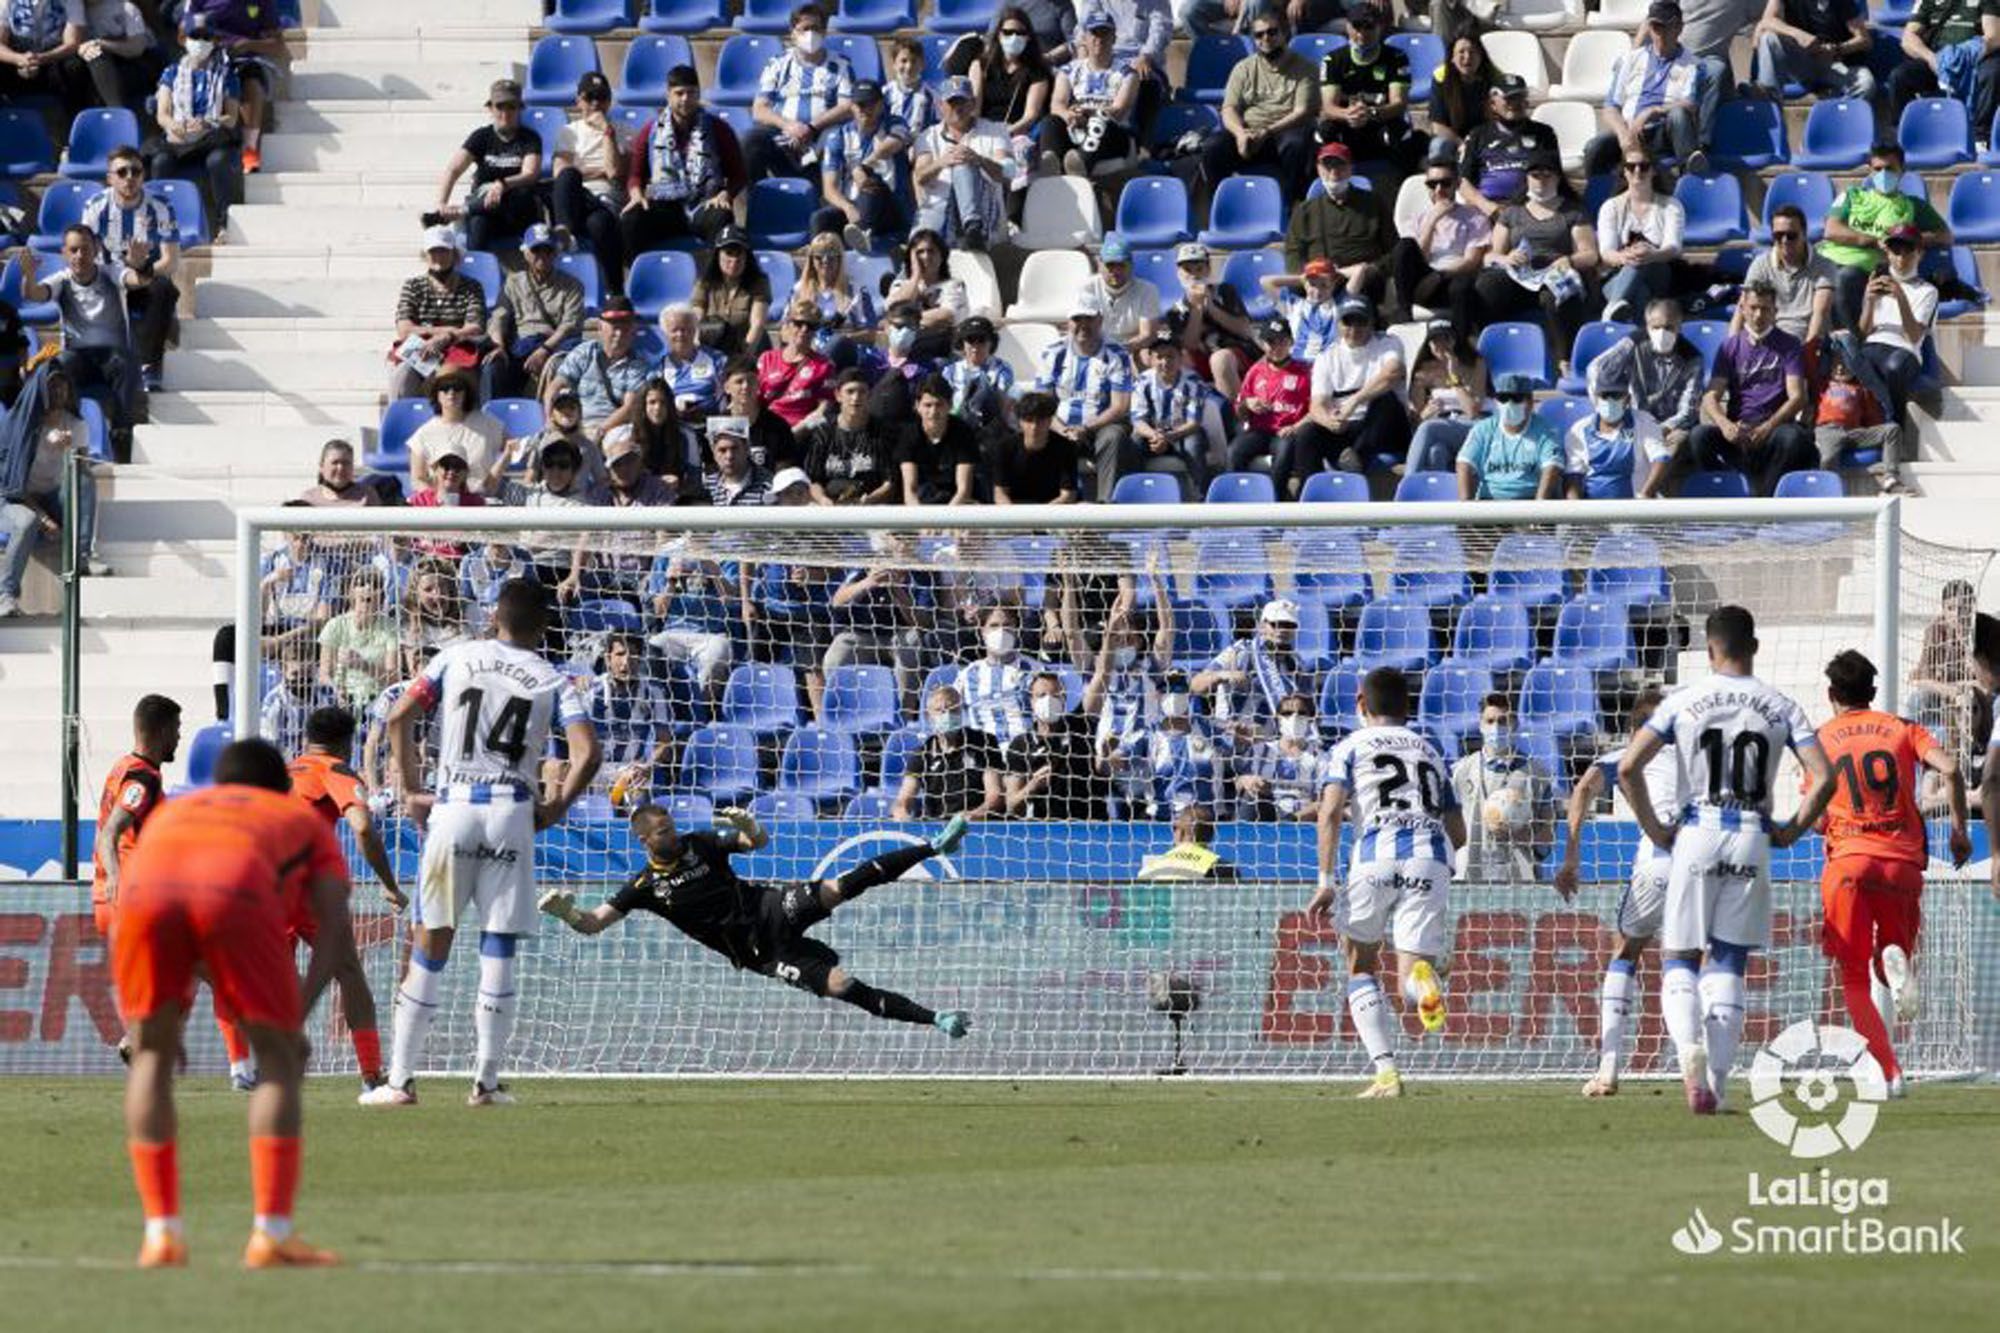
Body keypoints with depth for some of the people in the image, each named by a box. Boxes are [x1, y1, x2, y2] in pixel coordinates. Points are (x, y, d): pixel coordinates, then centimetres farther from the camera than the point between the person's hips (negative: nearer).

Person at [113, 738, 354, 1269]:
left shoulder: (172, 813, 46)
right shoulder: (305, 823, 38)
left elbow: (122, 930, 36)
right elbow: (336, 927, 20)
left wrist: (162, 1021, 34)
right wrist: (298, 1016, 12)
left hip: (148, 888, 2)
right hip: (238, 893, -2)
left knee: (151, 1053, 21)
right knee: (278, 1055, 13)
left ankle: (161, 1233, 15)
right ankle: (271, 1234, 4)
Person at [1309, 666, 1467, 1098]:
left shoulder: (1350, 747, 17)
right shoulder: (1430, 751, 29)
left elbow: (1331, 811, -1)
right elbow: (1458, 833, 28)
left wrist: (1327, 882, -4)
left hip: (1377, 857, -2)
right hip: (1432, 859, 2)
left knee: (1361, 966, 18)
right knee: (1411, 970, -1)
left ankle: (1386, 1073, 3)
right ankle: (1421, 977, -41)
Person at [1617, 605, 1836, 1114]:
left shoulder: (1683, 702, 1)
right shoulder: (1781, 708, 5)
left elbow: (1628, 768, -6)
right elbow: (1824, 778, -3)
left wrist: (1654, 829, 4)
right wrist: (1792, 831, 9)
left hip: (1698, 837, -2)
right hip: (1753, 841, 2)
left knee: (1679, 959, 7)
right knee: (1729, 967, 10)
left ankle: (1689, 1047, -22)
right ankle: (1716, 1084, 2)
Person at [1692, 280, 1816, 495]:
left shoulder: (1788, 346, 9)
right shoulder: (1731, 346, 13)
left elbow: (1797, 397, -2)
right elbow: (1711, 397, 3)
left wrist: (1768, 427, -21)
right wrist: (1725, 424, -20)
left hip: (1775, 426, -1)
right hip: (1737, 430, 1)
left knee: (1793, 437, -36)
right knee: (1699, 435, -29)